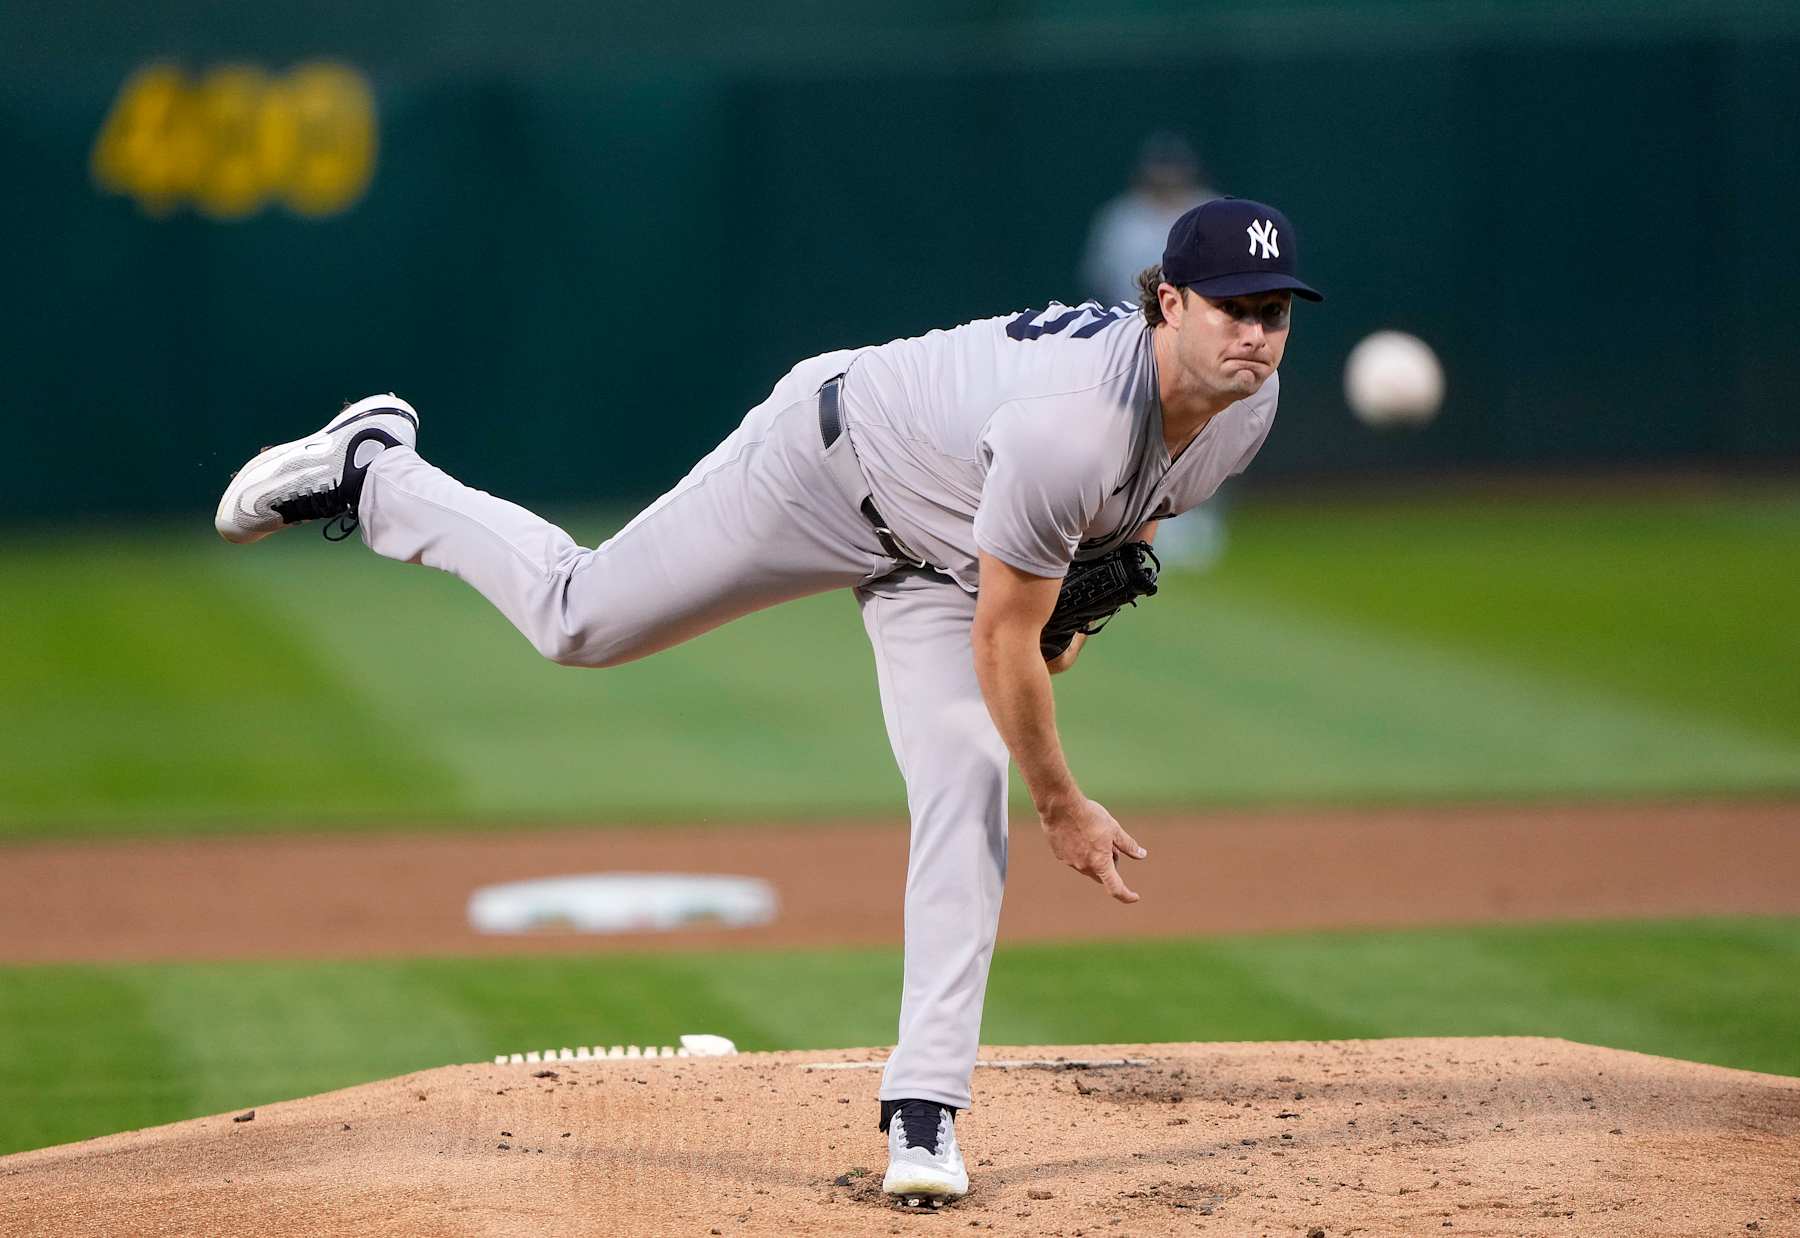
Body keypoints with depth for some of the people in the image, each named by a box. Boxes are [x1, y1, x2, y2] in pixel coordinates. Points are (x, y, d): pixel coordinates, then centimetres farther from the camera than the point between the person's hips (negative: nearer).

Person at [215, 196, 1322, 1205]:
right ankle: (373, 473, 26)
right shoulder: (1073, 427, -42)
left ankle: (925, 1108, -4)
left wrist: (1074, 602, 2)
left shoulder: (1249, 404, -17)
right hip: (833, 459, -7)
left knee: (966, 809, -7)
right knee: (579, 618, 3)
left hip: (938, 565, 7)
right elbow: (1001, 645, -31)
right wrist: (1065, 808, -20)